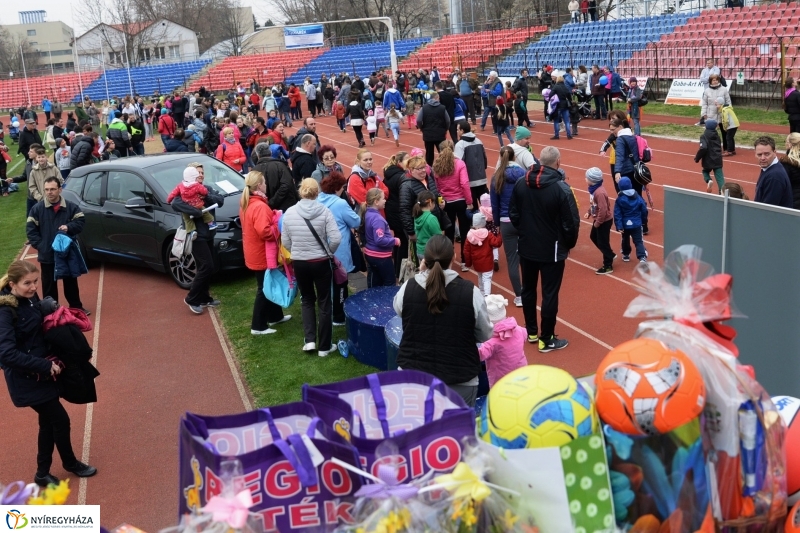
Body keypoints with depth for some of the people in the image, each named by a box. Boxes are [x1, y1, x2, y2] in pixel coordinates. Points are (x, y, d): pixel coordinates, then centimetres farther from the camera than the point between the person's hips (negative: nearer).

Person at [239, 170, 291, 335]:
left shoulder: (246, 203, 6)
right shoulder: (259, 206, -26)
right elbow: (265, 232, -32)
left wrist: (273, 217, 6)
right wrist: (279, 226, -17)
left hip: (254, 253, 10)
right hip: (262, 255, -10)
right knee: (264, 289, 2)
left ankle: (275, 316, 36)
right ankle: (258, 326, 9)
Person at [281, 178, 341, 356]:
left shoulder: (289, 212, -6)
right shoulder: (324, 211, -13)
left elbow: (285, 241, 1)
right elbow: (336, 238, -16)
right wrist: (328, 252, 4)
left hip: (299, 263, 2)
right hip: (321, 262, -2)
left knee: (307, 300, 22)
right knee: (324, 303, 11)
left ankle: (309, 340, 11)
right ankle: (324, 346, 18)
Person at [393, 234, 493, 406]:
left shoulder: (408, 288, -9)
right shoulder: (470, 291, -14)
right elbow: (485, 335, -2)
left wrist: (420, 275, 12)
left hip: (413, 376, 2)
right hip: (460, 381, -1)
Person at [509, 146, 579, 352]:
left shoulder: (520, 184, -4)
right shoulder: (561, 188, -19)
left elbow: (513, 214, 5)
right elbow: (571, 222, -17)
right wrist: (569, 243, 1)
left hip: (526, 247, 5)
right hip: (552, 250, -5)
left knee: (528, 289, 19)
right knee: (549, 294, 5)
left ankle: (531, 332, 32)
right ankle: (546, 340, 13)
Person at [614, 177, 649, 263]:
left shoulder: (619, 199, -10)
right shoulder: (637, 197, -4)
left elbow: (617, 214, -14)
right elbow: (644, 210, 2)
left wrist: (619, 226, -13)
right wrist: (644, 221, 18)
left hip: (625, 224, 0)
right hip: (636, 224, 1)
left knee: (625, 240, 22)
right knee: (638, 241, 0)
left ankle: (626, 255, 37)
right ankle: (642, 257, -17)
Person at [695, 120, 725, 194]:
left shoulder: (704, 136, -10)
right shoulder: (717, 135, 12)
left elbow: (703, 148, -24)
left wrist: (697, 158, -13)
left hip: (708, 160, -4)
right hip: (718, 160, 4)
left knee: (705, 171, 23)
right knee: (719, 176, 2)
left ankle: (708, 180, -5)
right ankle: (722, 188, -17)